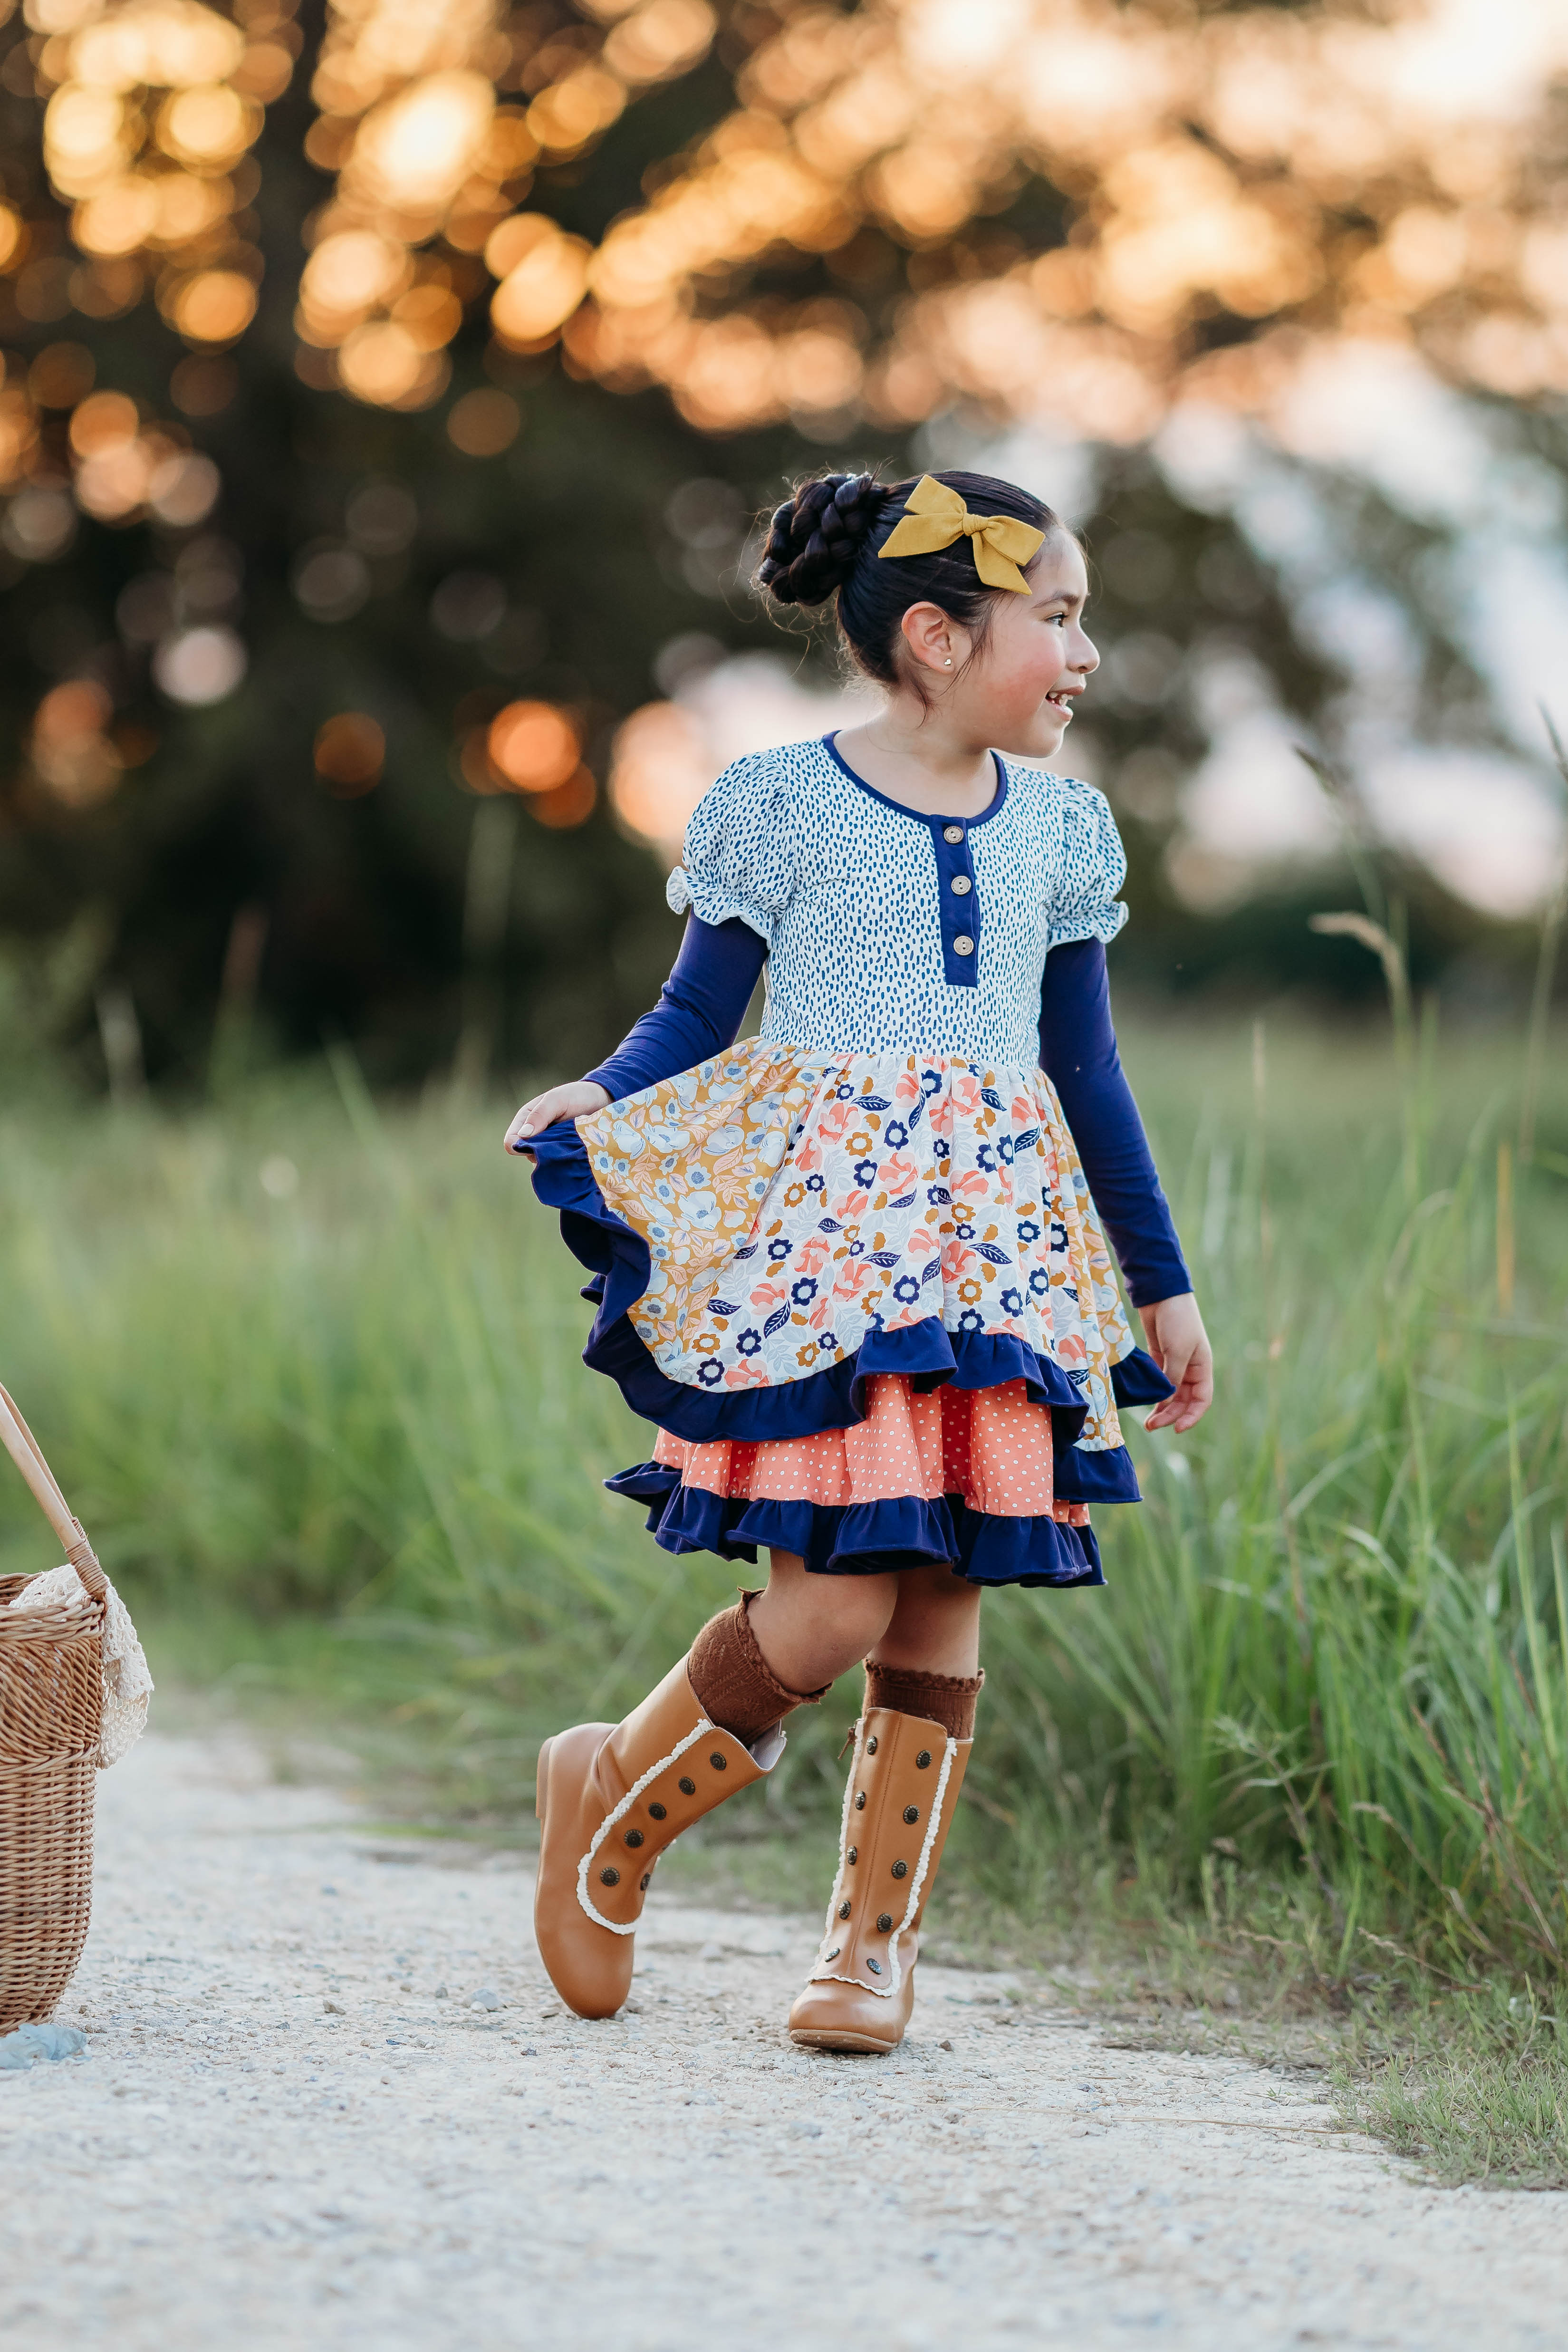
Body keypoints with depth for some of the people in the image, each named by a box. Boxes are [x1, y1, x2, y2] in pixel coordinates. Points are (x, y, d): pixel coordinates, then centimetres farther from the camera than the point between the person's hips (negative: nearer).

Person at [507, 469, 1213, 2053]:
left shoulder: (1055, 824, 13)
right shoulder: (780, 805, 0)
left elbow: (1085, 1070, 19)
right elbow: (695, 1023, 3)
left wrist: (1161, 1283, 20)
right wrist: (594, 1111, -19)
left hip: (992, 1247, 5)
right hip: (815, 1231, -5)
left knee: (944, 1599, 1)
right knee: (830, 1608, -13)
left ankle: (876, 1937, 12)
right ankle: (610, 1805, 11)